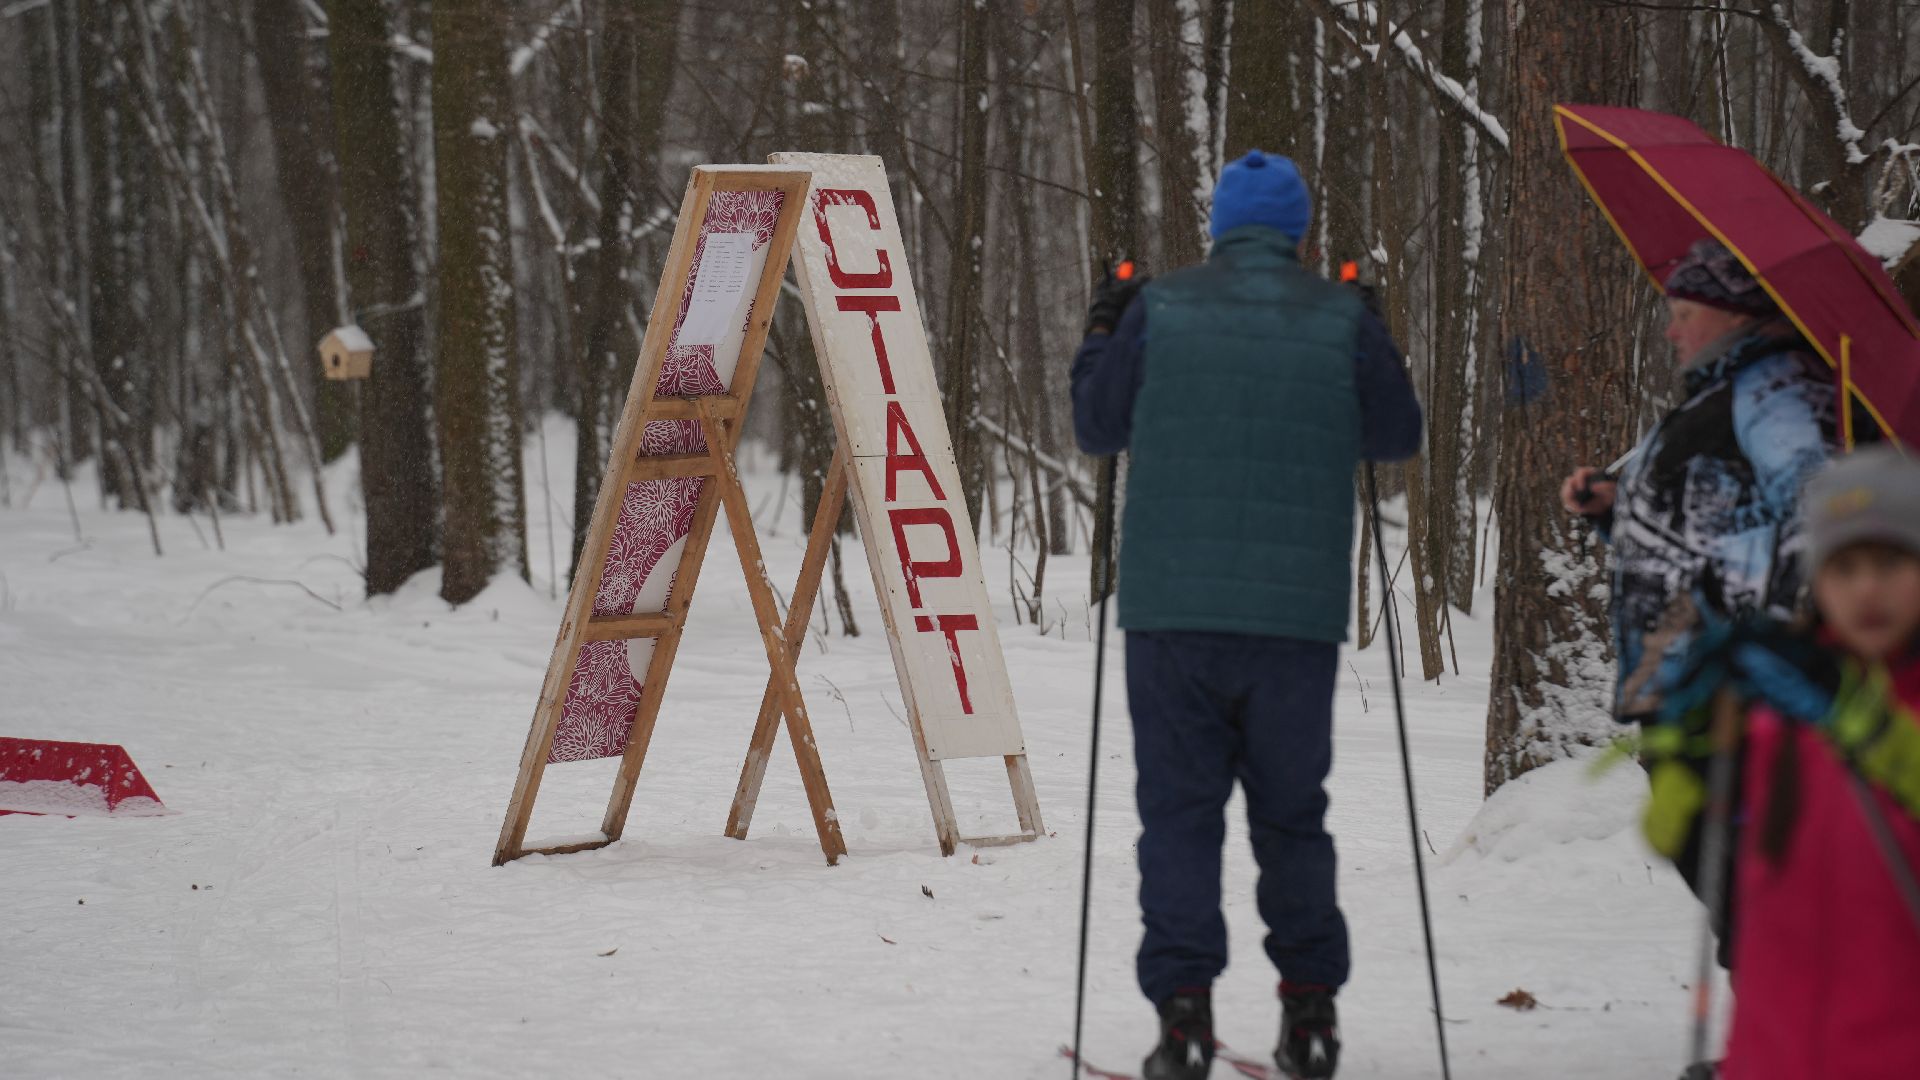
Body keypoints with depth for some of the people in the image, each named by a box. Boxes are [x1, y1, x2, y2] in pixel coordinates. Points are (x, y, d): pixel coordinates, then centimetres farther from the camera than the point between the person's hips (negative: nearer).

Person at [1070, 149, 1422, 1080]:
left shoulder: (1159, 311, -1)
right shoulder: (1341, 318, 2)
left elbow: (1097, 426, 8)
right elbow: (1397, 435, 12)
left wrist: (1102, 334, 23)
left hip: (1172, 608, -1)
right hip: (1298, 610, 1)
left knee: (1179, 810, 3)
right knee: (1292, 811, 13)